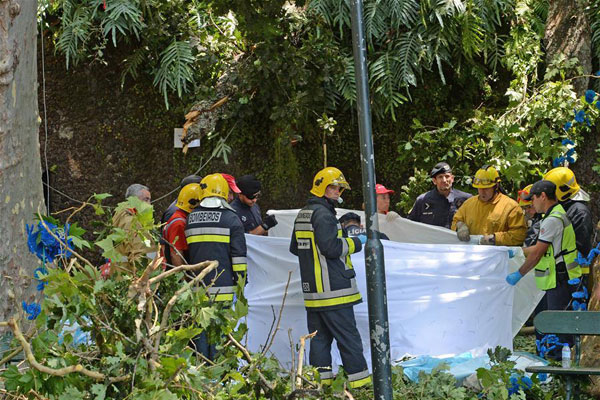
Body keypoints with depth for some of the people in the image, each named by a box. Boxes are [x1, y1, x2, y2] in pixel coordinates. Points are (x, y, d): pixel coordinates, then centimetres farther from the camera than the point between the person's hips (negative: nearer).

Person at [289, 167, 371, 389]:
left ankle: (321, 378, 10)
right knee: (348, 336, -4)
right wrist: (356, 243, -8)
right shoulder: (323, 214, -14)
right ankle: (359, 379, -2)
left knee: (319, 336, 10)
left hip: (312, 289, 9)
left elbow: (294, 248, 23)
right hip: (332, 288, -9)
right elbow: (331, 247, -20)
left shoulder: (302, 215, 16)